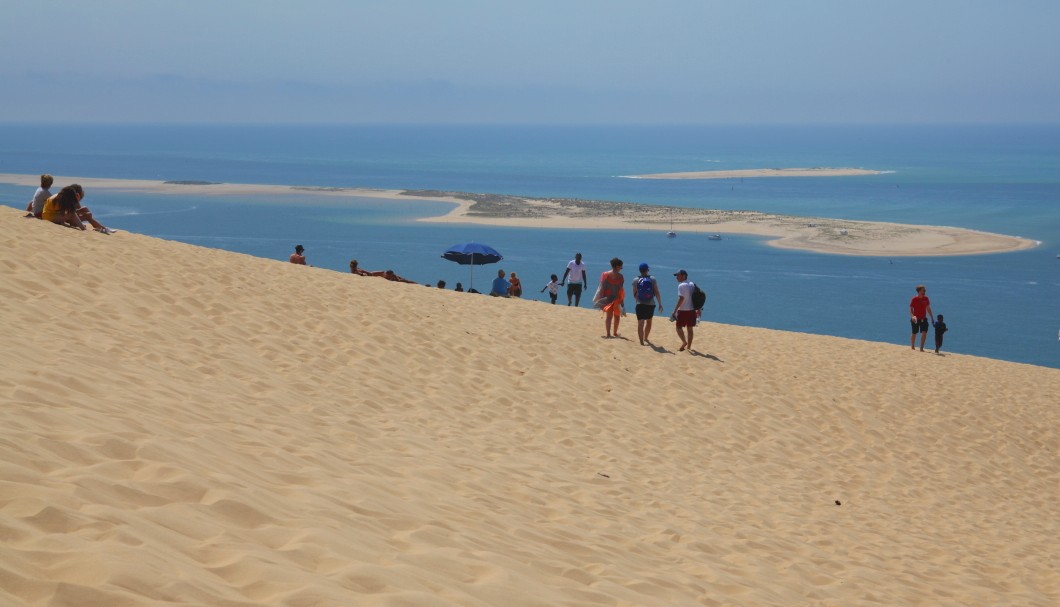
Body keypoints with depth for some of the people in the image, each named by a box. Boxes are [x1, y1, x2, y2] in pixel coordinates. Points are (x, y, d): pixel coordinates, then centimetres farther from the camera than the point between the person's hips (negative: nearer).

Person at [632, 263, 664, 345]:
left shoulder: (636, 280, -2)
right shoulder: (652, 279, -3)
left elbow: (634, 294, 2)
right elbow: (657, 293, -6)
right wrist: (660, 304, -1)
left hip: (640, 304, -1)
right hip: (650, 304, 1)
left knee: (640, 323, 0)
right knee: (649, 321, 22)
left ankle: (641, 341, -9)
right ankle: (645, 338, 37)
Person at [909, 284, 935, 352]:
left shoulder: (926, 299, 1)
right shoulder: (914, 299, -11)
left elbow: (928, 309, 12)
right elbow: (911, 309, -10)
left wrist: (932, 317, 11)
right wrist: (912, 316, -29)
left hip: (923, 319, 3)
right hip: (915, 319, -3)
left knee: (924, 333, -13)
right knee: (914, 334, 9)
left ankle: (921, 348, -9)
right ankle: (913, 348, 29)